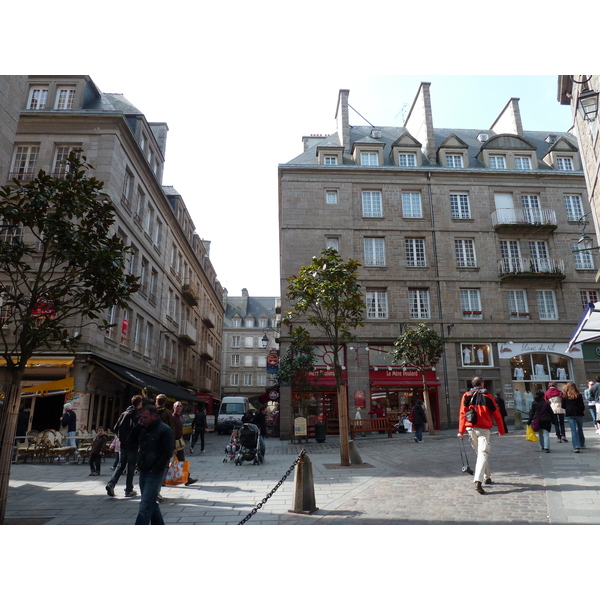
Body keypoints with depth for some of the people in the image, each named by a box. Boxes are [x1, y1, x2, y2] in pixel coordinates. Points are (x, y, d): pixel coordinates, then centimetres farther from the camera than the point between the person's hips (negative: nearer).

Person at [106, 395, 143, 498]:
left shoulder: (124, 413, 4)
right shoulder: (137, 416, -13)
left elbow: (115, 428, 5)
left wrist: (120, 438, 15)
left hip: (122, 445, 5)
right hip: (132, 446, -5)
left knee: (120, 466, 16)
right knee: (131, 468, 5)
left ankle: (111, 484, -1)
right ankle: (129, 490, 11)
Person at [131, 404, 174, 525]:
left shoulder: (165, 430, -12)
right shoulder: (144, 429, 13)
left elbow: (167, 453, -15)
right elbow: (133, 442, 11)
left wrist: (155, 470, -17)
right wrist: (138, 427, 1)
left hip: (155, 473, -8)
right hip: (143, 471, 8)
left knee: (145, 505, -9)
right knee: (151, 503, 16)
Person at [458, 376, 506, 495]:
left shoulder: (466, 396, 6)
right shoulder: (487, 396, 1)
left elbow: (462, 413, 0)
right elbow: (496, 414, 4)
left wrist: (461, 431, 0)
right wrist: (501, 430, 14)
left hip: (471, 429, 3)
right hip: (483, 429, -3)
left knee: (480, 453, 20)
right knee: (483, 454, -7)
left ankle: (487, 477, 31)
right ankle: (478, 481, -21)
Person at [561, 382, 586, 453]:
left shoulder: (565, 396, -2)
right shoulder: (578, 395, -4)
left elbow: (563, 406, 2)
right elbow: (582, 405, -4)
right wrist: (583, 410, 14)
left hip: (569, 415, -1)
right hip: (578, 413, 1)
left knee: (573, 430, -1)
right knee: (580, 428, 18)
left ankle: (576, 446, -11)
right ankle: (582, 444, 31)